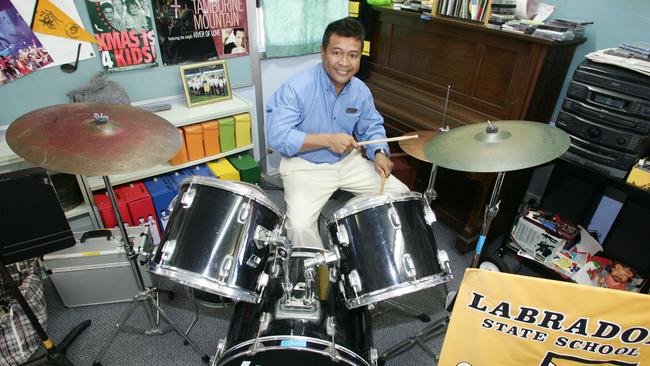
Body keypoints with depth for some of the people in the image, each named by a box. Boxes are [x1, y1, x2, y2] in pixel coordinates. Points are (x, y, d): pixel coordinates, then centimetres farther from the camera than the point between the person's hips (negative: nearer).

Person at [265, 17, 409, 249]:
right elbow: (277, 136, -27)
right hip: (305, 166, -5)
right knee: (300, 225, -28)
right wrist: (328, 139, -31)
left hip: (349, 161, 6)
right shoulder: (296, 88, -22)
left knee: (401, 195, 2)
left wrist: (379, 153, -10)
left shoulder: (361, 91, -2)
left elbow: (372, 127, 11)